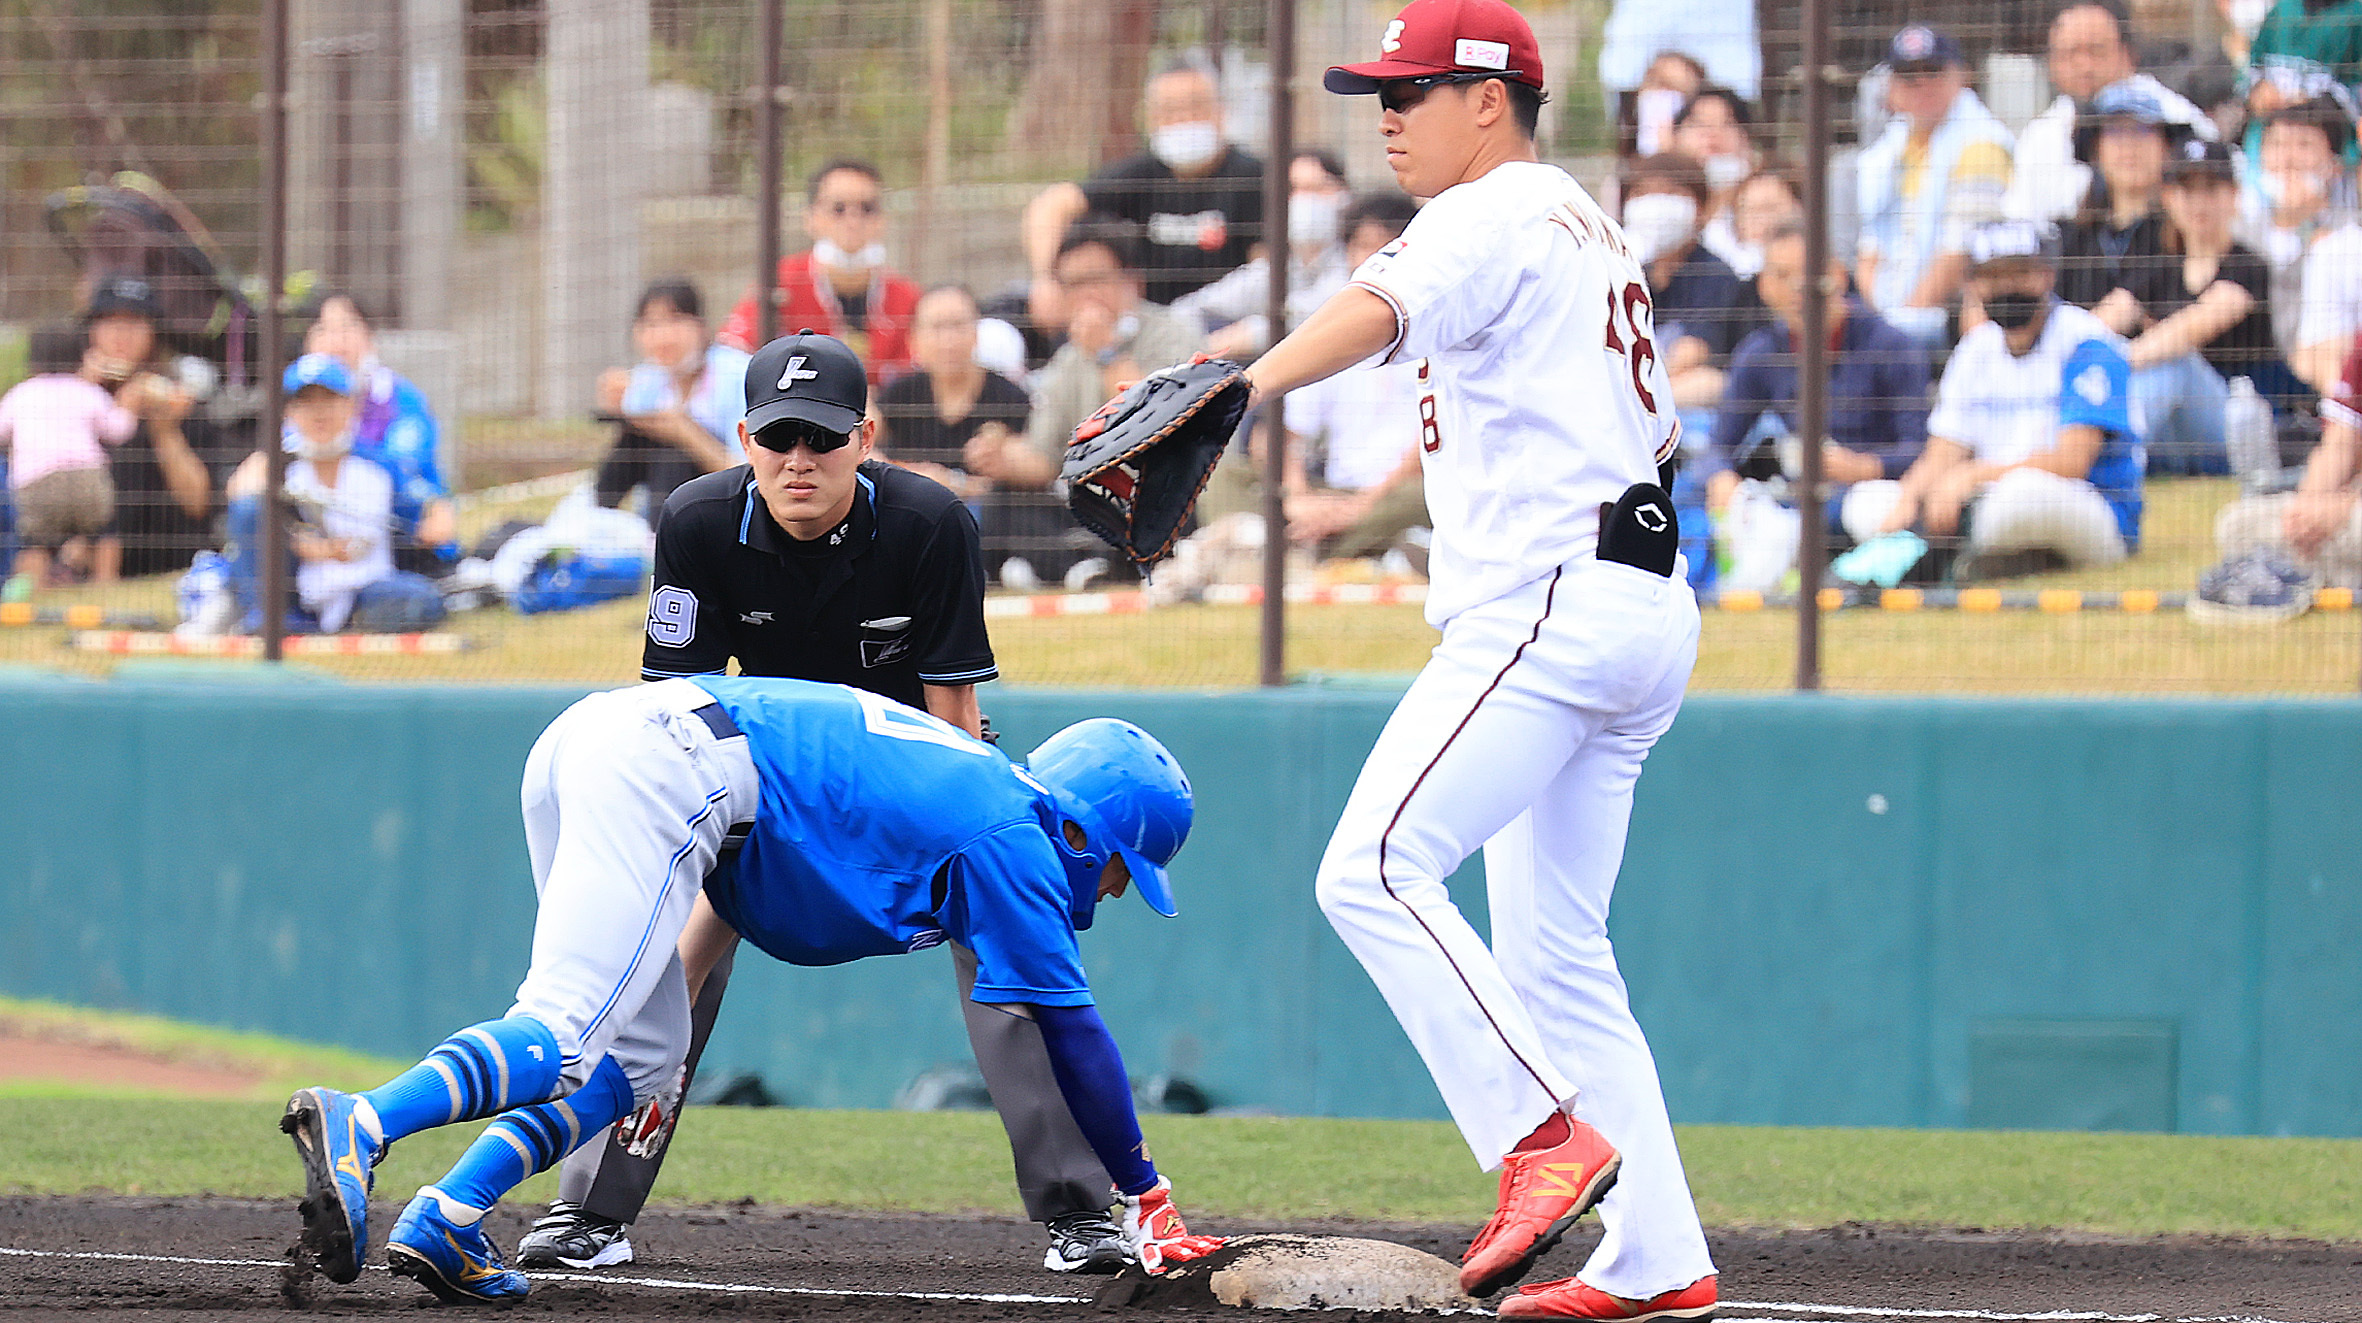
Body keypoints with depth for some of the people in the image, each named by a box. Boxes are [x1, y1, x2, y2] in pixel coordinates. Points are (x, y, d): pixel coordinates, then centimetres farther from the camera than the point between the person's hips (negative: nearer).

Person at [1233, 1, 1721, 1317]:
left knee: (1375, 868, -19)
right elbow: (1659, 428, 32)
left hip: (1552, 603, -11)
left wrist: (1254, 382, -45)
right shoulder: (1598, 236, 25)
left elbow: (1386, 307, -28)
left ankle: (1546, 1133, -26)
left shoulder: (1500, 216, -6)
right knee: (1554, 954, 11)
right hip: (1641, 608, 11)